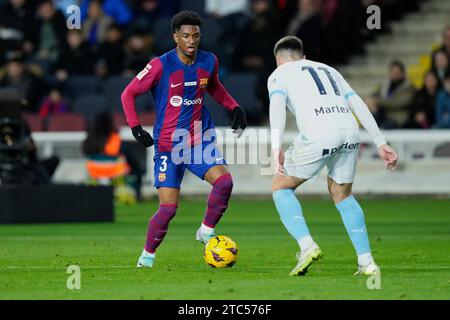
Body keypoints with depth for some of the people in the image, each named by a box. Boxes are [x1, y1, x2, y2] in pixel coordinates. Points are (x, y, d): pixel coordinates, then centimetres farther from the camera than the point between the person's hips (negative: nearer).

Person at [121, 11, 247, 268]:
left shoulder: (209, 62, 1)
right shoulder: (161, 65, -11)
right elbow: (129, 94, -3)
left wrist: (234, 107, 11)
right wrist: (136, 127, -14)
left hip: (200, 140, 3)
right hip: (168, 145, -3)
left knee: (224, 181, -22)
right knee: (168, 208, -9)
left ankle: (207, 231, 0)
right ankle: (147, 255, 14)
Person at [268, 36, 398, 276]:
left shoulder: (279, 74, 19)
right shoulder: (327, 70, 34)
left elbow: (277, 105, -3)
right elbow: (358, 104, 24)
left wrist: (276, 148, -15)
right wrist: (381, 144, 20)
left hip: (317, 135, -5)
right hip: (350, 130, 5)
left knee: (281, 187, 15)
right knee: (342, 195, 25)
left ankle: (307, 246, -5)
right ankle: (366, 261, 15)